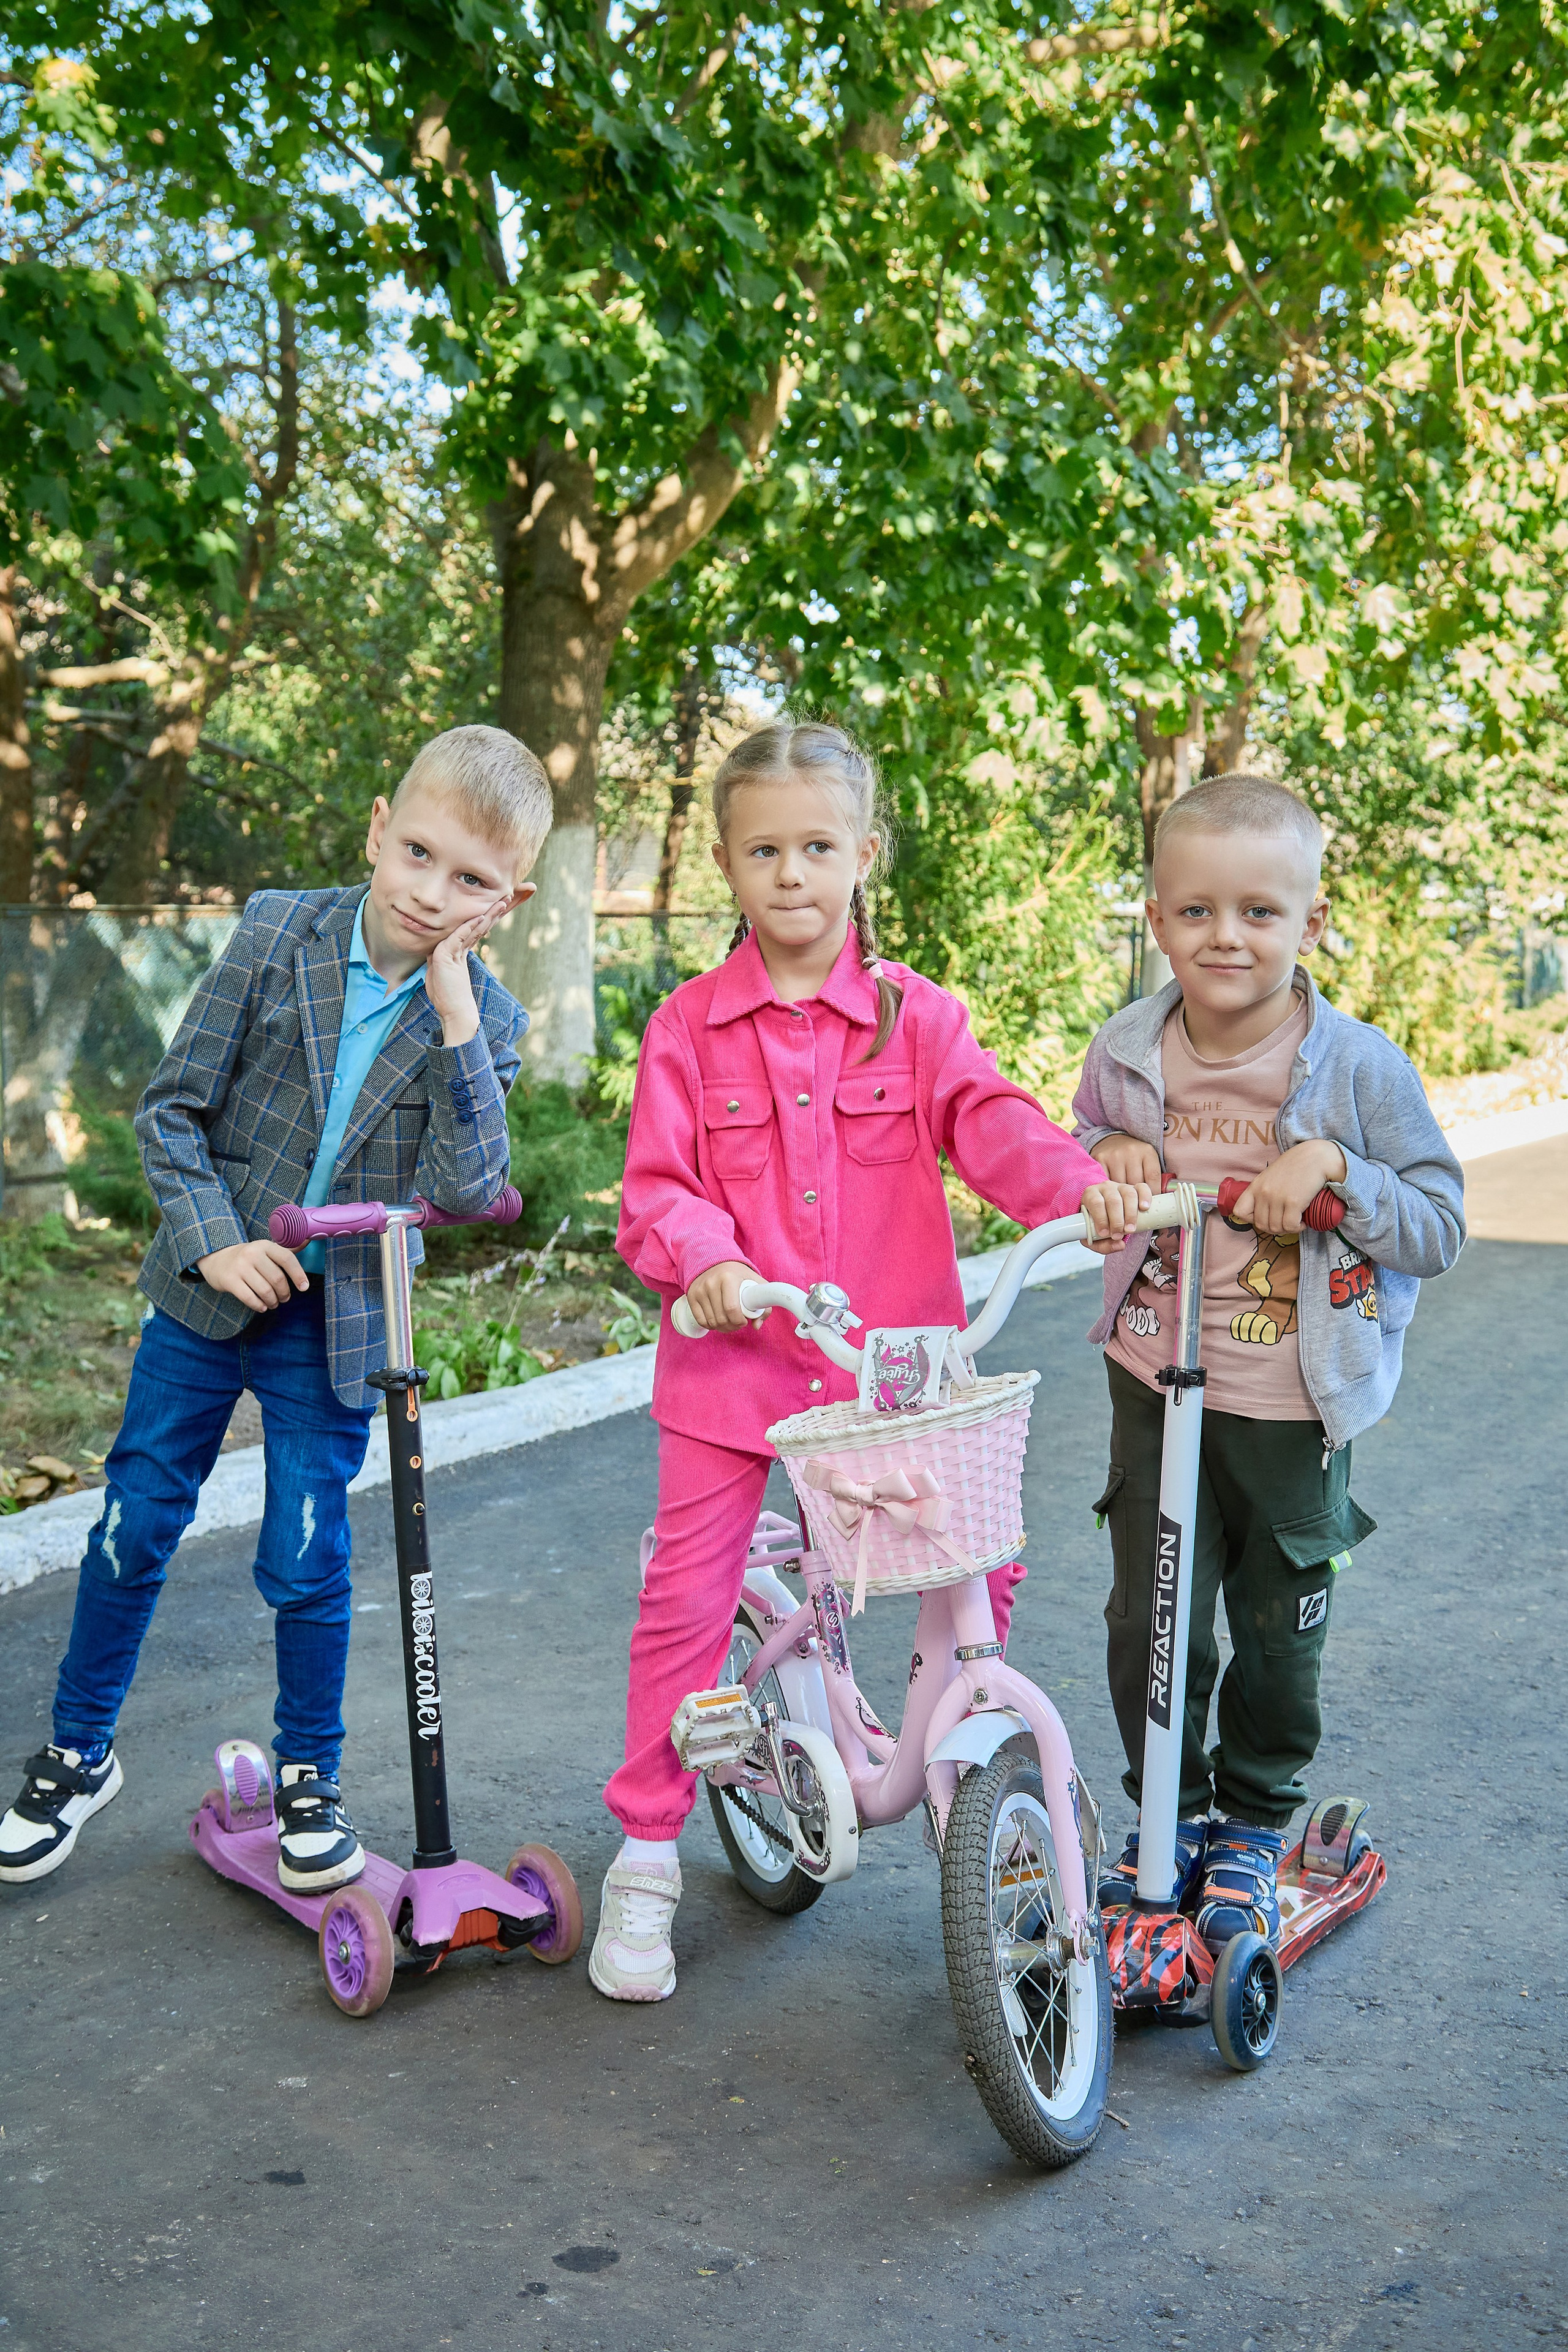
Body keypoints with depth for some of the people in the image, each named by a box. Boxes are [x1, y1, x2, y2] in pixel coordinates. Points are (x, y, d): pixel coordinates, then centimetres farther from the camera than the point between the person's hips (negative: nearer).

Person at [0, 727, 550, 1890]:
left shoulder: (484, 1021, -8)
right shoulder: (279, 933, -10)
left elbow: (468, 1188, -22)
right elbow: (173, 1107, -5)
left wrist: (454, 1018, -27)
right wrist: (213, 1241, -16)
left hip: (336, 1323, -1)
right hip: (208, 1288, 1)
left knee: (307, 1563, 4)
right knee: (134, 1529, 9)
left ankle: (311, 1776, 26)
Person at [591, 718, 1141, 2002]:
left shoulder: (915, 1013, 4)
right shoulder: (689, 1028, 2)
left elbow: (992, 1121, -10)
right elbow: (656, 1187, -2)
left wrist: (1081, 1184, -29)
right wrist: (704, 1257, -23)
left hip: (894, 1351, 1)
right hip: (735, 1354, -1)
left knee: (981, 1559, 0)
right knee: (687, 1599, 0)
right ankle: (646, 1858, 16)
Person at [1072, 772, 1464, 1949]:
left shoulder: (1360, 1067, -13)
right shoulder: (1126, 1053, -4)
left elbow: (1442, 1224, -10)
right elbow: (1080, 1154, 15)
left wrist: (1336, 1170, -25)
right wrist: (1107, 1157, -8)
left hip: (1296, 1409, -2)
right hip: (1156, 1387, 2)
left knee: (1278, 1633, 13)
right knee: (1150, 1622, 6)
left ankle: (1255, 1826, 36)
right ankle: (1169, 1815, 31)